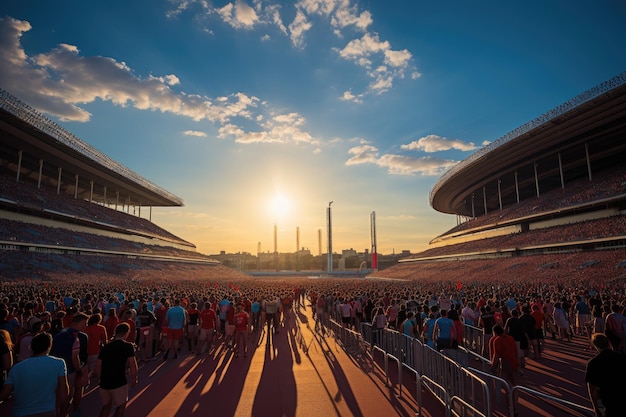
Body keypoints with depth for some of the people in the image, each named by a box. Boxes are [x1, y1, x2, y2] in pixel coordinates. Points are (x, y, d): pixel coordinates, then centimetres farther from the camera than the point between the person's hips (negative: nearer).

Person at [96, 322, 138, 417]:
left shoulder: (106, 347, 7)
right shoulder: (128, 346, -6)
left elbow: (98, 368, 7)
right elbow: (132, 365, -9)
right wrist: (134, 379, 4)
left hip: (104, 383, 5)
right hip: (119, 383, -5)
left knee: (106, 405, 26)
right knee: (121, 405, 18)